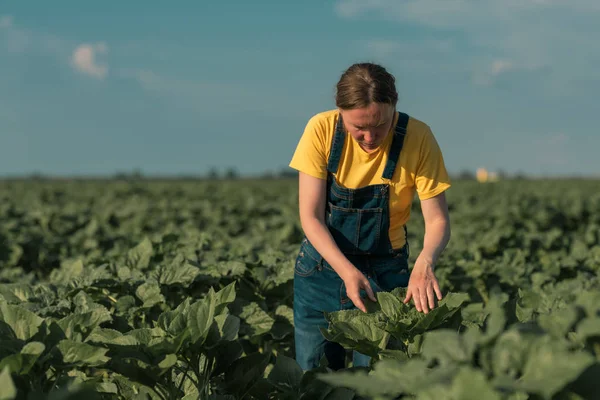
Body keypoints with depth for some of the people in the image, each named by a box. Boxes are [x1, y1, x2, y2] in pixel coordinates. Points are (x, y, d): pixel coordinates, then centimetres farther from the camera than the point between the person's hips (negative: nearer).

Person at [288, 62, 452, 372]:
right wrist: (347, 271, -29)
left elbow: (437, 220, -14)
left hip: (385, 272, -1)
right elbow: (310, 217, -15)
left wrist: (425, 262, -35)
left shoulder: (418, 137, -17)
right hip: (323, 264, 1)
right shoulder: (322, 130, -16)